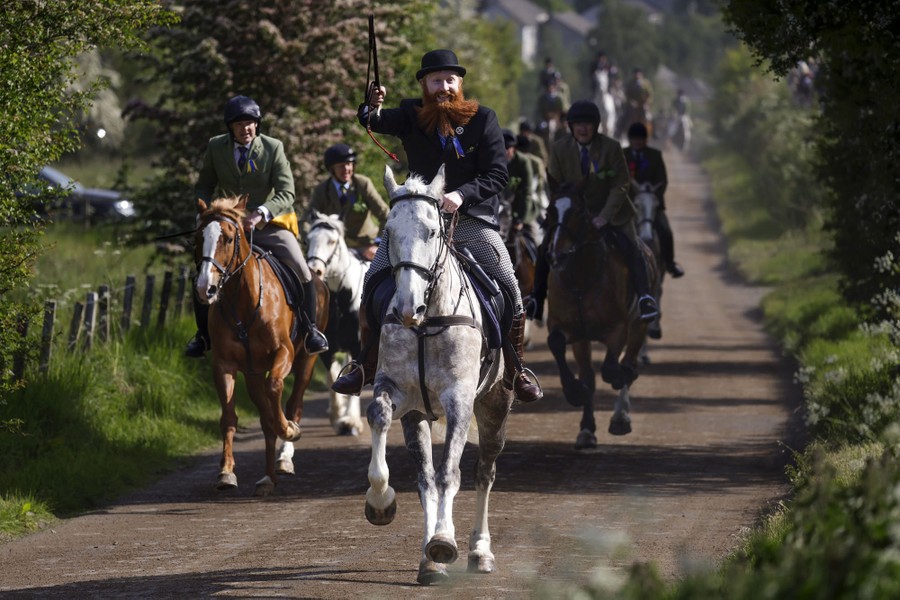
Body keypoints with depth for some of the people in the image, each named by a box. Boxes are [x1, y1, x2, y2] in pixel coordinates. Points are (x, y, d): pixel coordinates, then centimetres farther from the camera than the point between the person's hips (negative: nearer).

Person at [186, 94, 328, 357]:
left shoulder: (273, 148, -10)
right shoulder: (216, 147, -4)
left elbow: (286, 193, -16)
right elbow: (203, 188, 9)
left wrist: (261, 213, -33)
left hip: (268, 224, -2)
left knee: (302, 273, -15)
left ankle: (310, 331, 4)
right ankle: (204, 335, 11)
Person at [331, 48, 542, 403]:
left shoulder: (483, 119, -3)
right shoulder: (411, 116, 1)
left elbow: (498, 174, -7)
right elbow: (376, 122, -16)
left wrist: (462, 194, -23)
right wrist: (371, 109, -40)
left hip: (472, 219, -1)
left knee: (509, 290, -13)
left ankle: (515, 371, 6)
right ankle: (368, 366, 5)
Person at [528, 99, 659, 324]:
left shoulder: (611, 148, -15)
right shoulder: (559, 150, -7)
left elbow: (620, 185, -13)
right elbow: (555, 187, 2)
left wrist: (605, 216, -21)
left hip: (611, 213, -3)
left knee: (630, 248, -24)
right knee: (546, 249, -7)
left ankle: (645, 297, -28)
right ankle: (536, 301, 5)